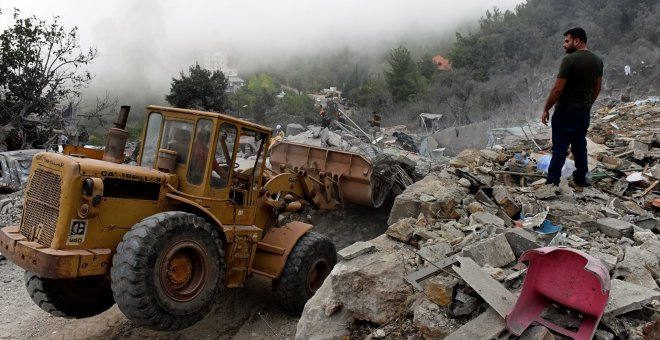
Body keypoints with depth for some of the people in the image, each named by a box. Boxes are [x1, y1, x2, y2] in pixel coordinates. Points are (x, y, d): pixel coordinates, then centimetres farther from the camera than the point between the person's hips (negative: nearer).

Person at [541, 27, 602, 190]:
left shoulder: (569, 60, -18)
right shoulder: (597, 60, 6)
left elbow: (558, 89, -19)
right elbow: (597, 88, 12)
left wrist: (546, 109, -10)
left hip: (565, 112, -7)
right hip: (584, 112, 7)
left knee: (560, 149, -2)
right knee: (580, 147, 15)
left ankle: (551, 184, 3)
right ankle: (580, 182, 21)